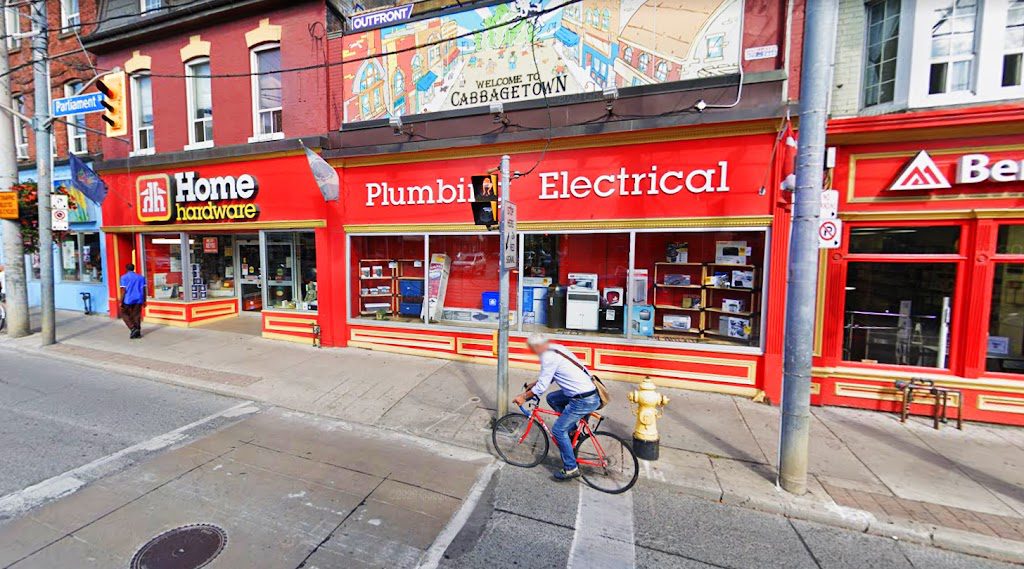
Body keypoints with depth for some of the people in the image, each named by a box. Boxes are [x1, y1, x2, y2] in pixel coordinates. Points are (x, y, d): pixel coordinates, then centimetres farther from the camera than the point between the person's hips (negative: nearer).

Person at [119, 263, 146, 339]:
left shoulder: (124, 277, -5)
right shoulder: (141, 277, 6)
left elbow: (123, 291, -10)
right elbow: (144, 290, 6)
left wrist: (121, 302, -5)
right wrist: (144, 301, 11)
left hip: (128, 300, -3)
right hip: (138, 300, 3)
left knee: (124, 314, 13)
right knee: (137, 315, 7)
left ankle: (133, 328, -3)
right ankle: (138, 333, 7)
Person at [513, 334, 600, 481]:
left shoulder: (548, 357, -17)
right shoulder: (557, 348, 11)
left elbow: (541, 387, -14)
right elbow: (549, 375, 24)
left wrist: (523, 396, -1)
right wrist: (534, 383, 26)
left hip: (584, 400, -9)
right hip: (590, 390, 9)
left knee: (558, 430, 3)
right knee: (551, 398, 21)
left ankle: (571, 469, 14)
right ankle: (573, 429, 24)